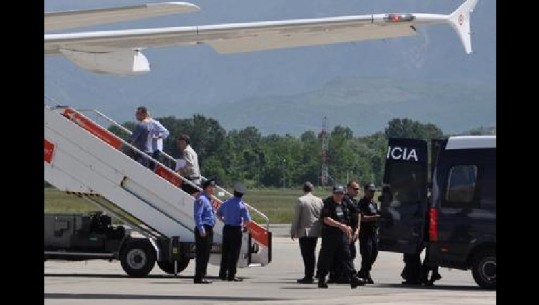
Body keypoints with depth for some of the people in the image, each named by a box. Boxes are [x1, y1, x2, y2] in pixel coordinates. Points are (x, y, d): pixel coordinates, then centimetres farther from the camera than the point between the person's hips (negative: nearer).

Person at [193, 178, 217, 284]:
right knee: (201, 254, -10)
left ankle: (202, 276, 17)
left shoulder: (207, 199, 19)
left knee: (205, 254, 12)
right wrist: (201, 229, -24)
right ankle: (198, 278, -9)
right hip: (203, 230, -10)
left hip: (209, 230, 10)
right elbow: (197, 215, -20)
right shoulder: (201, 199, -12)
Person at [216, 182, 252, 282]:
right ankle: (231, 275, -2)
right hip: (236, 229, -5)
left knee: (225, 252, 12)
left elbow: (219, 214, 20)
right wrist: (244, 225, 4)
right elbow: (247, 220, -16)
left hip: (226, 228, 5)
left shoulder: (226, 203, 5)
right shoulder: (242, 206, -12)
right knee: (234, 253, -1)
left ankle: (223, 274, 16)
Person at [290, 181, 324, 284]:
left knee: (306, 254, -5)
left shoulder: (300, 200, -9)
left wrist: (293, 231, -1)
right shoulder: (319, 200, 6)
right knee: (312, 253, 14)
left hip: (304, 231, -6)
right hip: (315, 231, 6)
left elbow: (296, 217, -8)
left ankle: (308, 276, -9)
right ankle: (311, 275, 18)